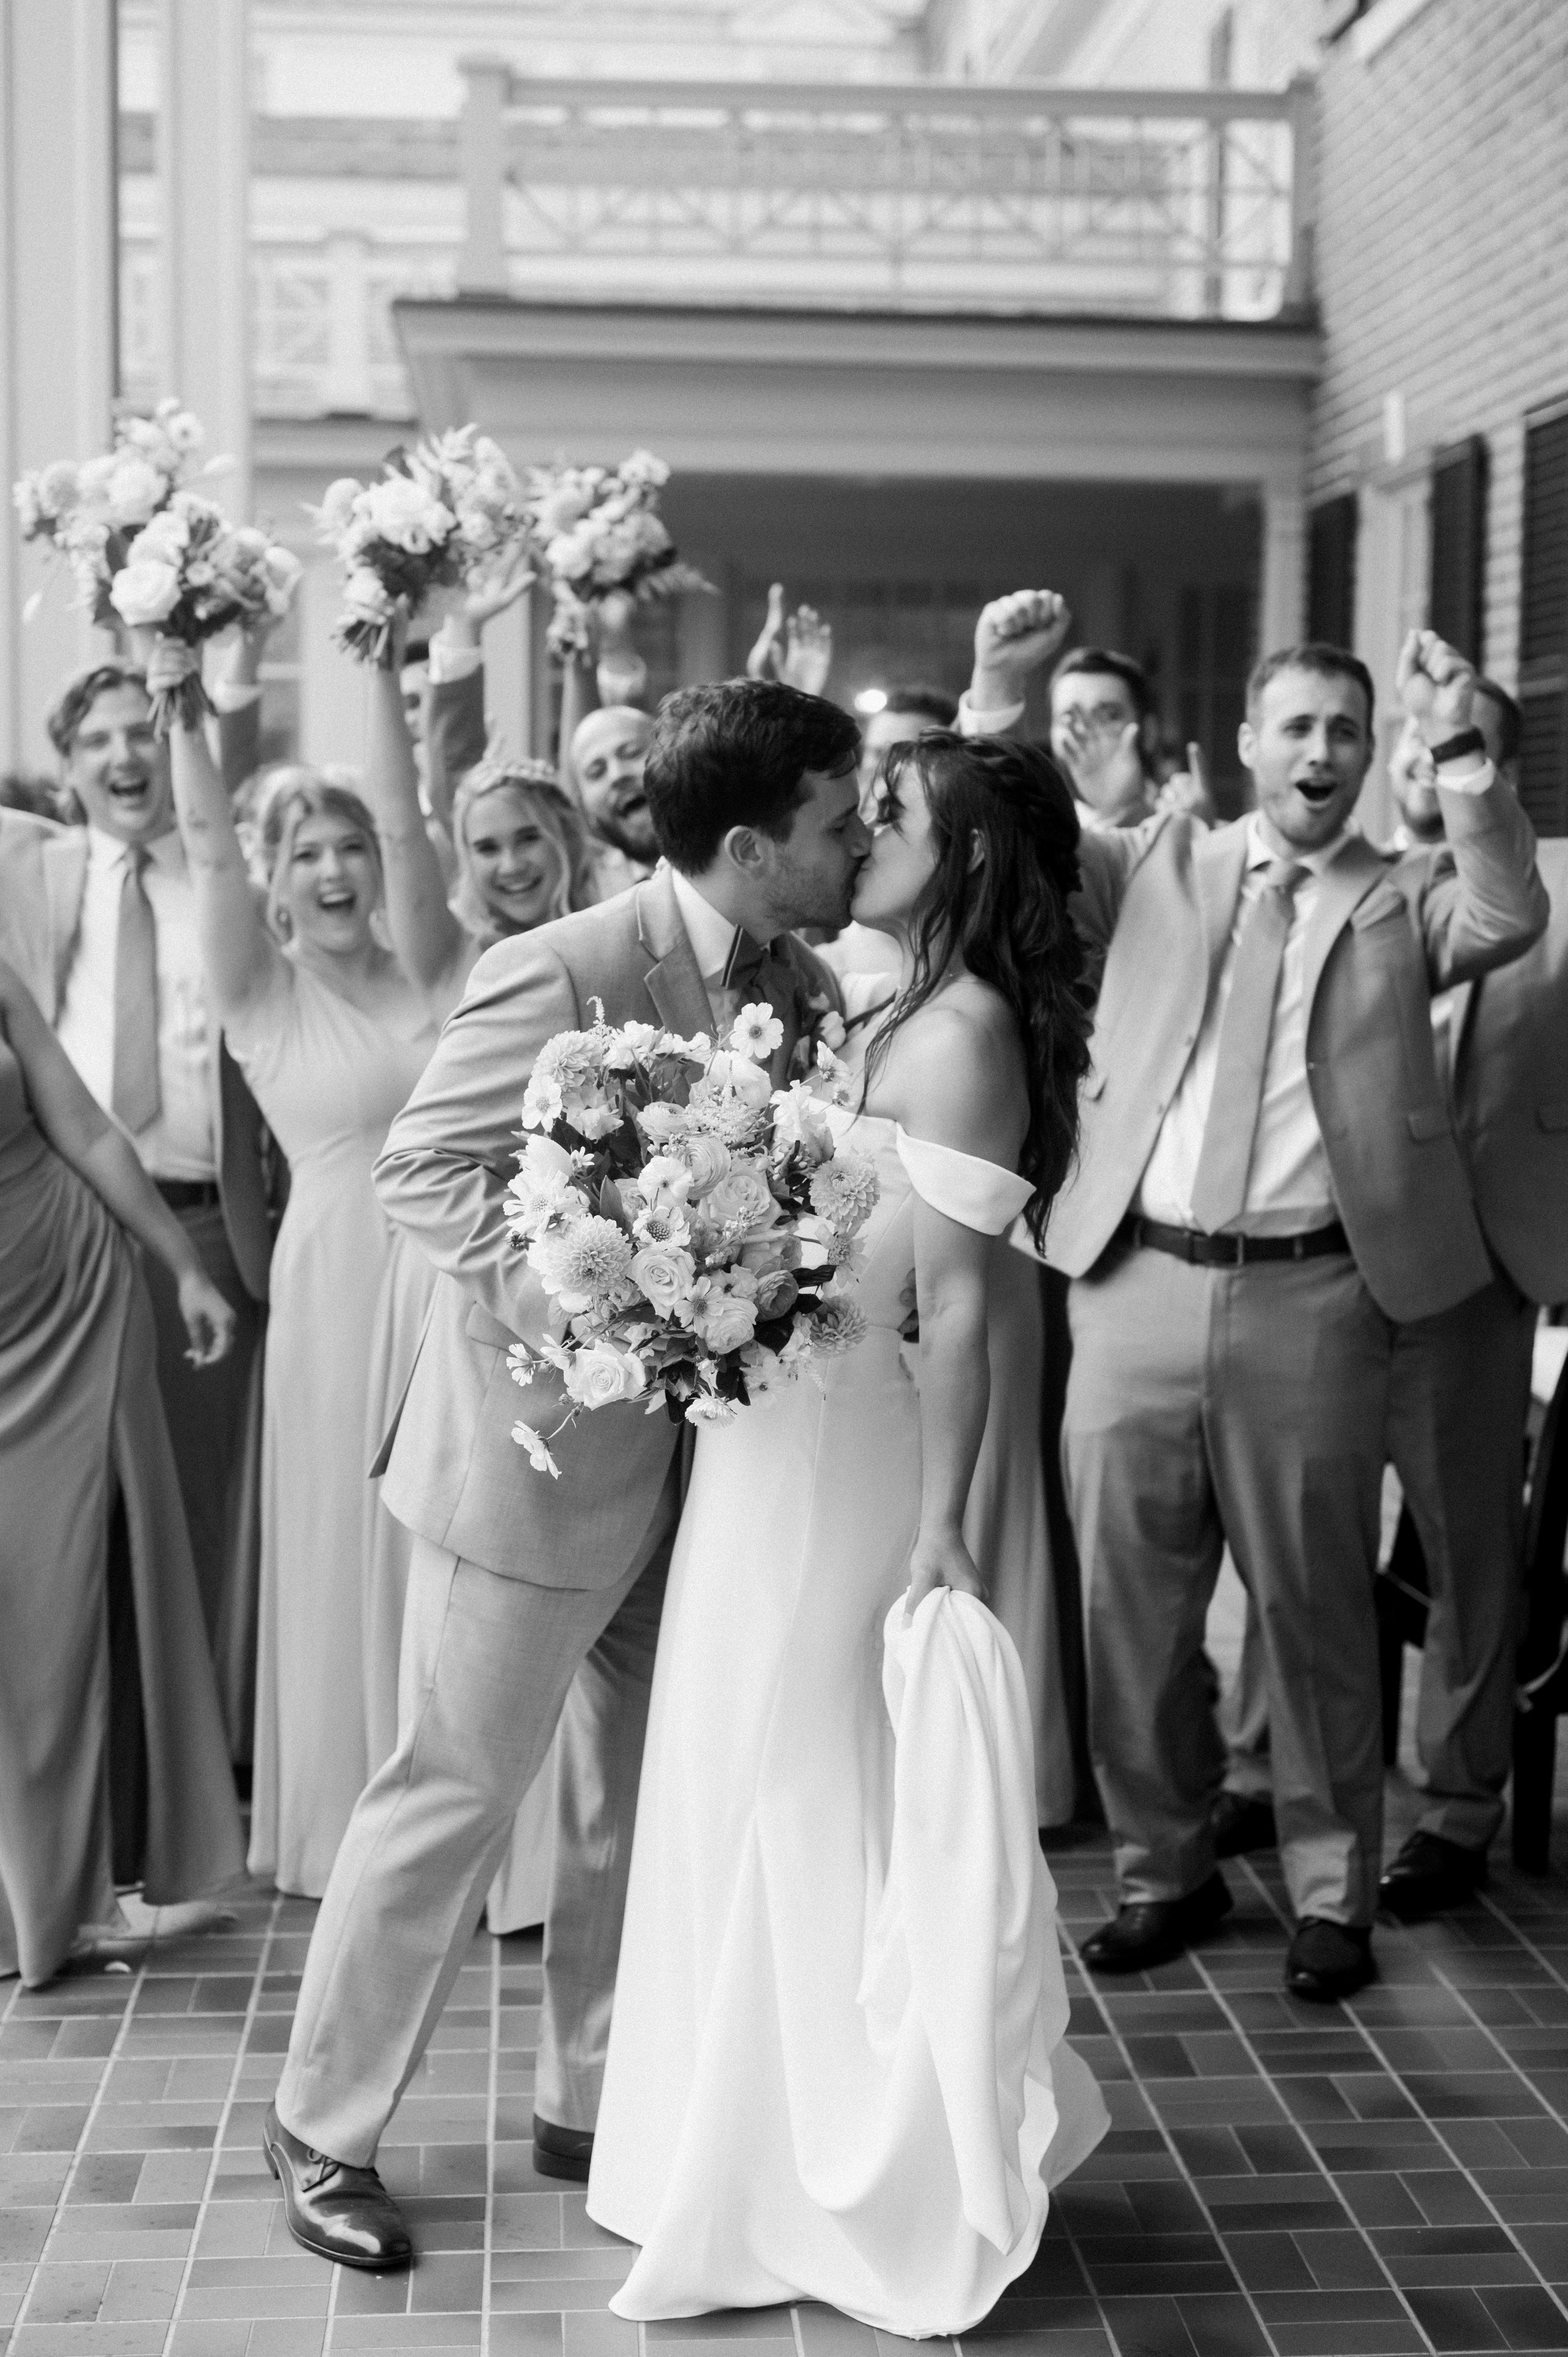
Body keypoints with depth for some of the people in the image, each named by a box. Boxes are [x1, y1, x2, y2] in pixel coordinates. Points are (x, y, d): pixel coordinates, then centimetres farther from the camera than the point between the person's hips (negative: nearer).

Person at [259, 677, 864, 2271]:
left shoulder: (807, 990, 0)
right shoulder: (566, 971, -20)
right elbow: (417, 1169, -18)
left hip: (701, 1456, 7)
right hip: (541, 1444, -7)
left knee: (643, 1803, 17)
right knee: (452, 1793, 4)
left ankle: (592, 2105, 35)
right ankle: (323, 2128, 22)